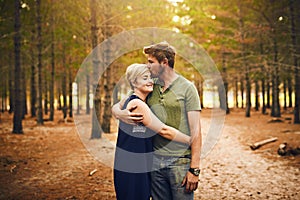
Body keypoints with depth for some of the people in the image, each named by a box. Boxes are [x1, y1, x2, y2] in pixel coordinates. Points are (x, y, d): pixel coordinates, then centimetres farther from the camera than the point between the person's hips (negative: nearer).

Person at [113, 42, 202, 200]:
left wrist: (194, 169, -11)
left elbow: (195, 130, -6)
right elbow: (116, 107, 12)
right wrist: (120, 114, -14)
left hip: (180, 162, -4)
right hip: (155, 161, 4)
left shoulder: (186, 88, -3)